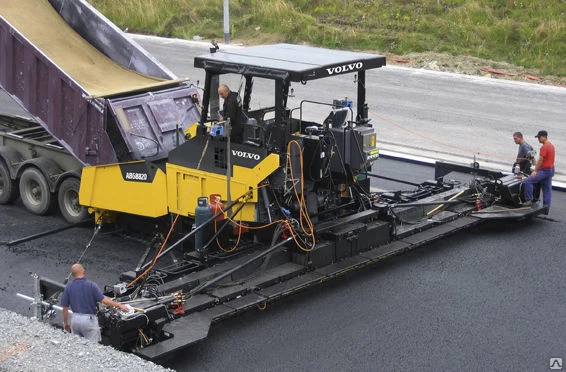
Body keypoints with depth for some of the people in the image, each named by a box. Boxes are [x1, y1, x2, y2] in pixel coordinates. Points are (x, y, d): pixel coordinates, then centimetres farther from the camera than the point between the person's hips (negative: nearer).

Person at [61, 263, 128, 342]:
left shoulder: (68, 288, 0)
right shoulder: (91, 285, -11)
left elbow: (65, 308, 2)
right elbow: (104, 300, -16)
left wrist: (65, 323, 14)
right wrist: (119, 305, -7)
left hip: (75, 319, 4)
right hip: (89, 319, -4)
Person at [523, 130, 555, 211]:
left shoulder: (544, 147, -18)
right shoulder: (551, 145, 14)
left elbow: (540, 160, -19)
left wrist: (535, 171, -16)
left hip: (544, 170, -10)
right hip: (551, 170, 10)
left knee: (528, 181, -10)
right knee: (547, 189, 11)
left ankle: (529, 200, -9)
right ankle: (546, 207, 13)